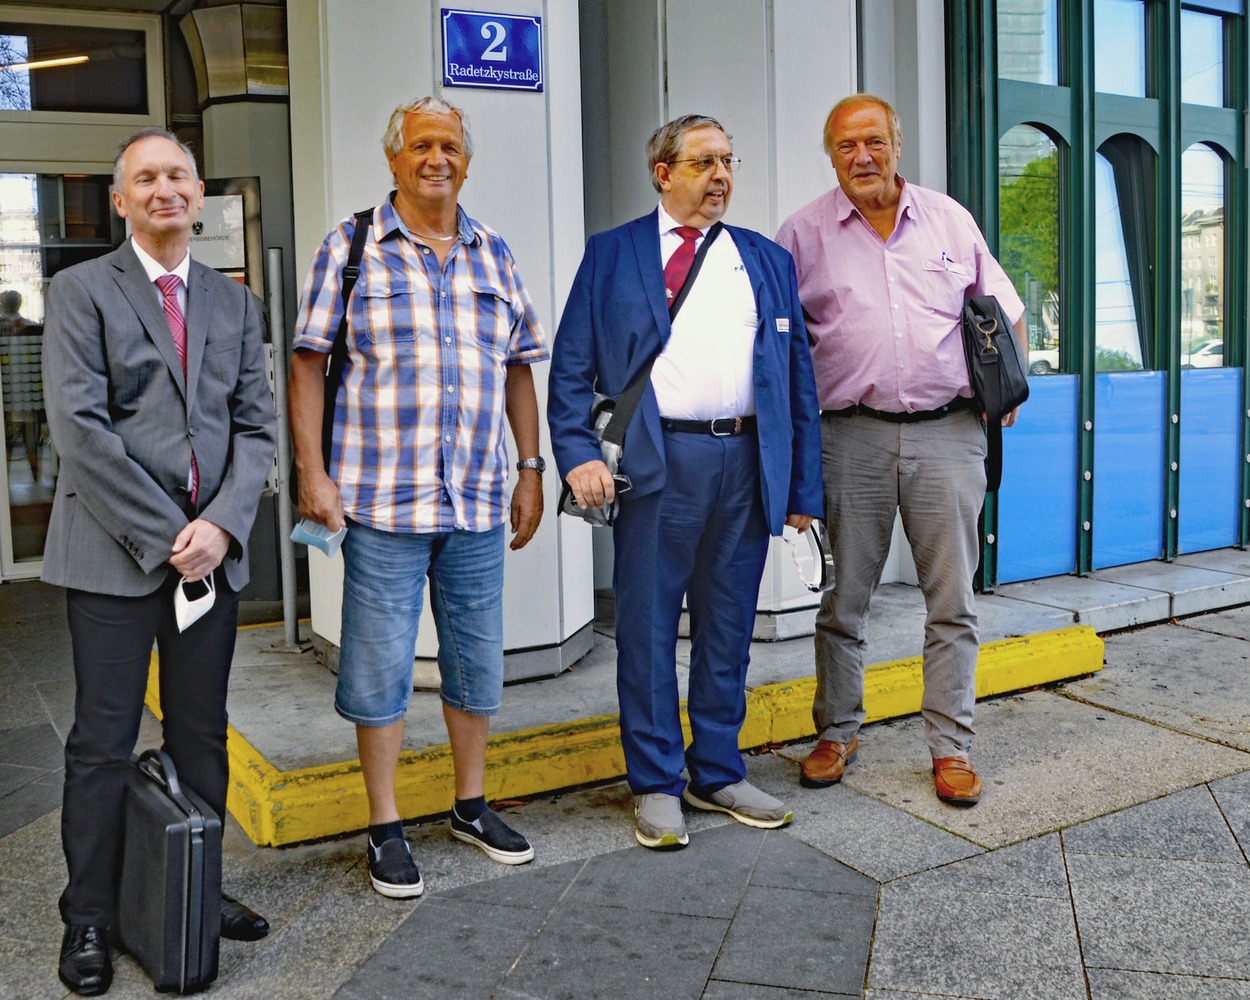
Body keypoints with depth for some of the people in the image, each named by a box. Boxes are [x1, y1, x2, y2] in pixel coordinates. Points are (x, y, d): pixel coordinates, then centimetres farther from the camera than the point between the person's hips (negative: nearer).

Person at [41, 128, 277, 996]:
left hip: (212, 551, 4)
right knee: (104, 744, 4)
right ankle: (89, 920, 17)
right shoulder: (82, 291, 0)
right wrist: (162, 536, -13)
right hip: (115, 555, -4)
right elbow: (80, 428, -9)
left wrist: (221, 525, -8)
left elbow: (256, 426, 8)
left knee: (203, 735, 12)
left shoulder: (234, 302, 12)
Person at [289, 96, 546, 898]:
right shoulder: (352, 249, 0)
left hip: (480, 502, 4)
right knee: (380, 665, 3)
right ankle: (386, 827, 18)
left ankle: (472, 804, 30)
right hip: (382, 500, -4)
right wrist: (312, 471, -9)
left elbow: (519, 368, 15)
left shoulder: (494, 255, 12)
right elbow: (310, 364, -2)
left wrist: (532, 469, 11)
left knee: (479, 658, 13)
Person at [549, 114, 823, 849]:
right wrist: (579, 454, -12)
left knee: (729, 628, 12)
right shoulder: (612, 255, 7)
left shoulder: (769, 261, 15)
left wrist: (805, 485, 8)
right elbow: (571, 367, 2)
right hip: (658, 462, -3)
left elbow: (799, 377, 14)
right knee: (648, 628, 3)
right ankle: (657, 785, 17)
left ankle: (718, 774, 27)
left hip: (748, 463, 3)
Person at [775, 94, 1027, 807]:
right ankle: (838, 733, 24)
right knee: (844, 598, 7)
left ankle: (952, 747, 15)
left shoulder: (949, 219, 10)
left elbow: (1004, 309, 19)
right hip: (853, 436, -1)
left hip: (947, 433, 1)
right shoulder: (805, 232, 5)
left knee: (952, 601, 3)